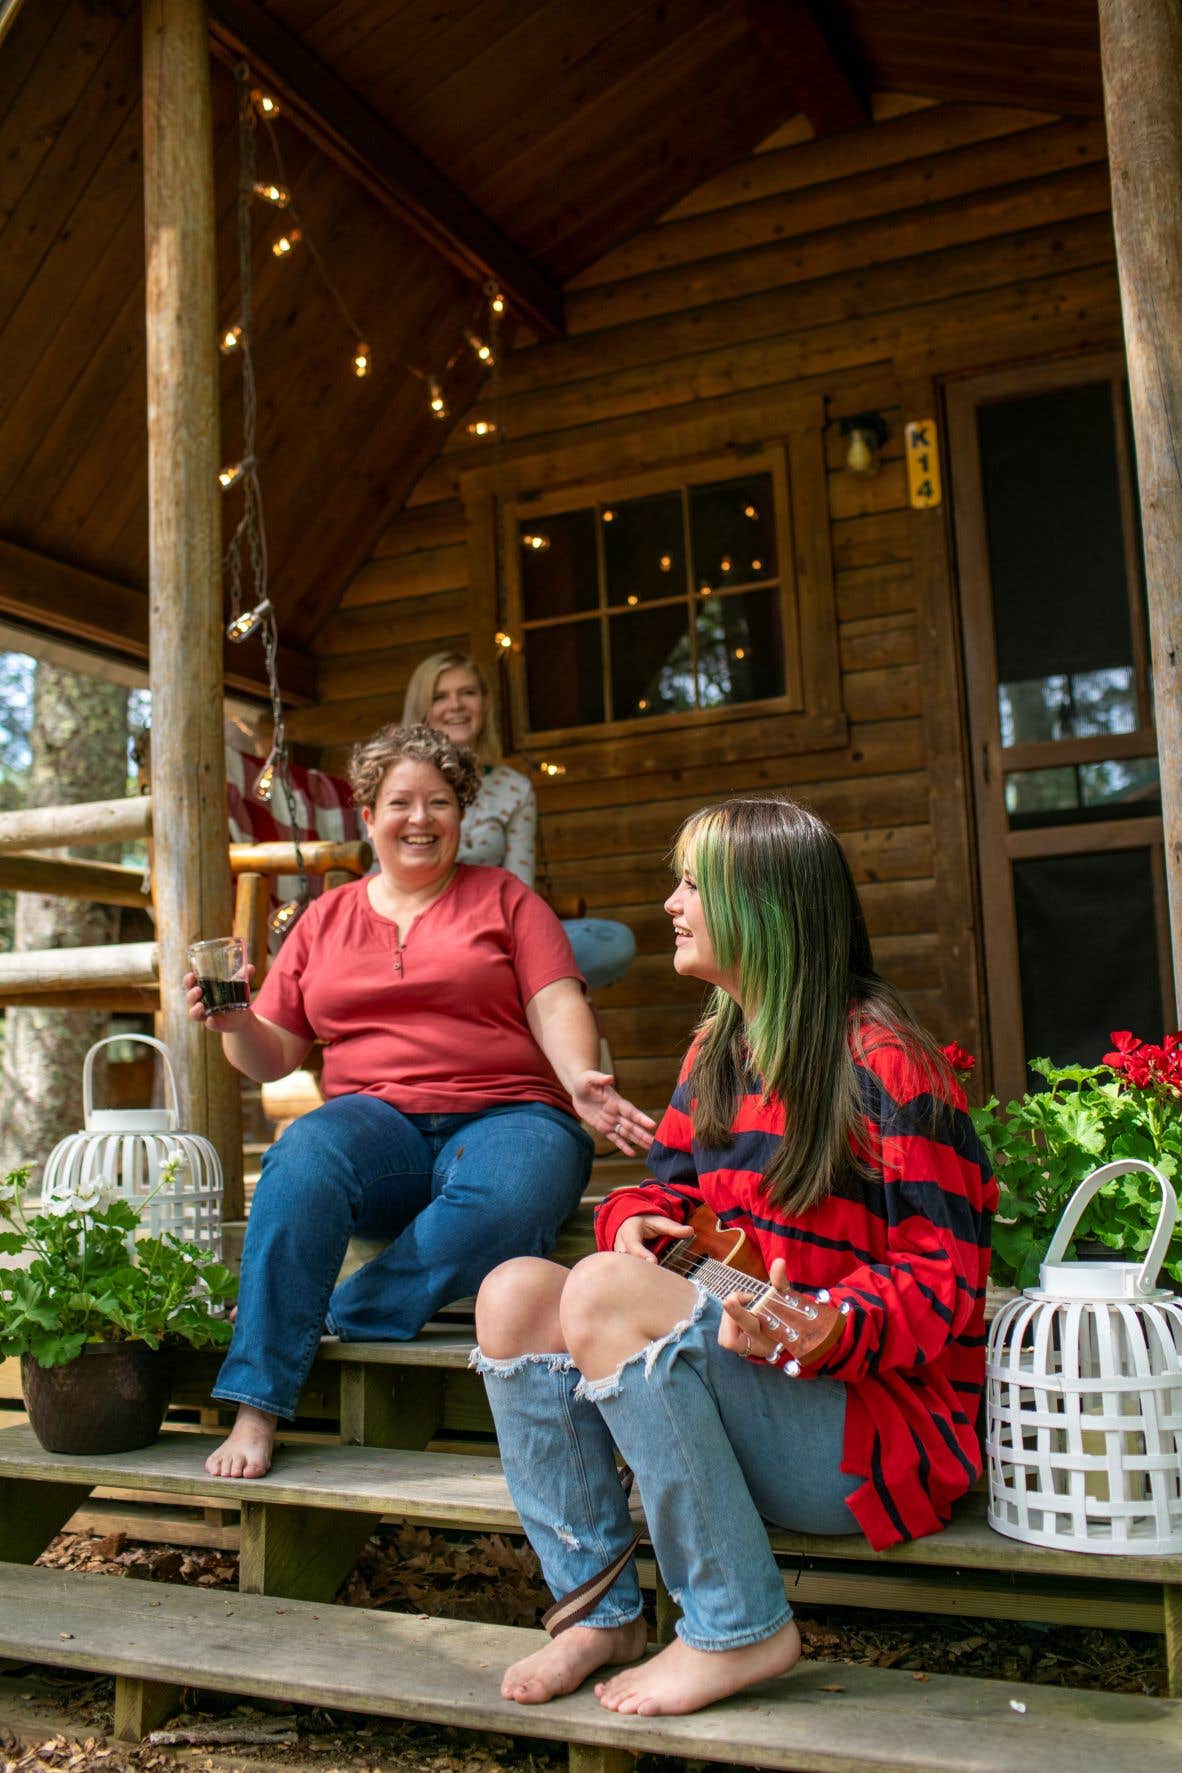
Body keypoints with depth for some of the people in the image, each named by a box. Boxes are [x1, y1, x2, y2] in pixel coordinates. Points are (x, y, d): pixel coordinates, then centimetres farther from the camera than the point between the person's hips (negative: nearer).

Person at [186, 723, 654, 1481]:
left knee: (506, 1200, -37)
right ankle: (256, 1406, -29)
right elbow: (274, 1056, 17)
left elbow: (556, 1005, 1)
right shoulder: (326, 919, 19)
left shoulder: (504, 899, 14)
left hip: (505, 1116, -1)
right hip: (378, 1120, 2)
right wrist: (235, 1023, -6)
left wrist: (582, 1078, -20)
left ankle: (327, 1320, -22)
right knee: (305, 1157, -33)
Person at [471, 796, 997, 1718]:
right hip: (745, 1386, 8)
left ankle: (739, 1627, -16)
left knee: (603, 1294, -28)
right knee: (515, 1293, -10)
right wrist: (635, 1221, -7)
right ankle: (601, 1608, -4)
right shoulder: (717, 1050, 11)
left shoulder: (885, 1063, -13)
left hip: (885, 1418, -8)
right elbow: (673, 1184, 18)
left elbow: (942, 1278, -14)